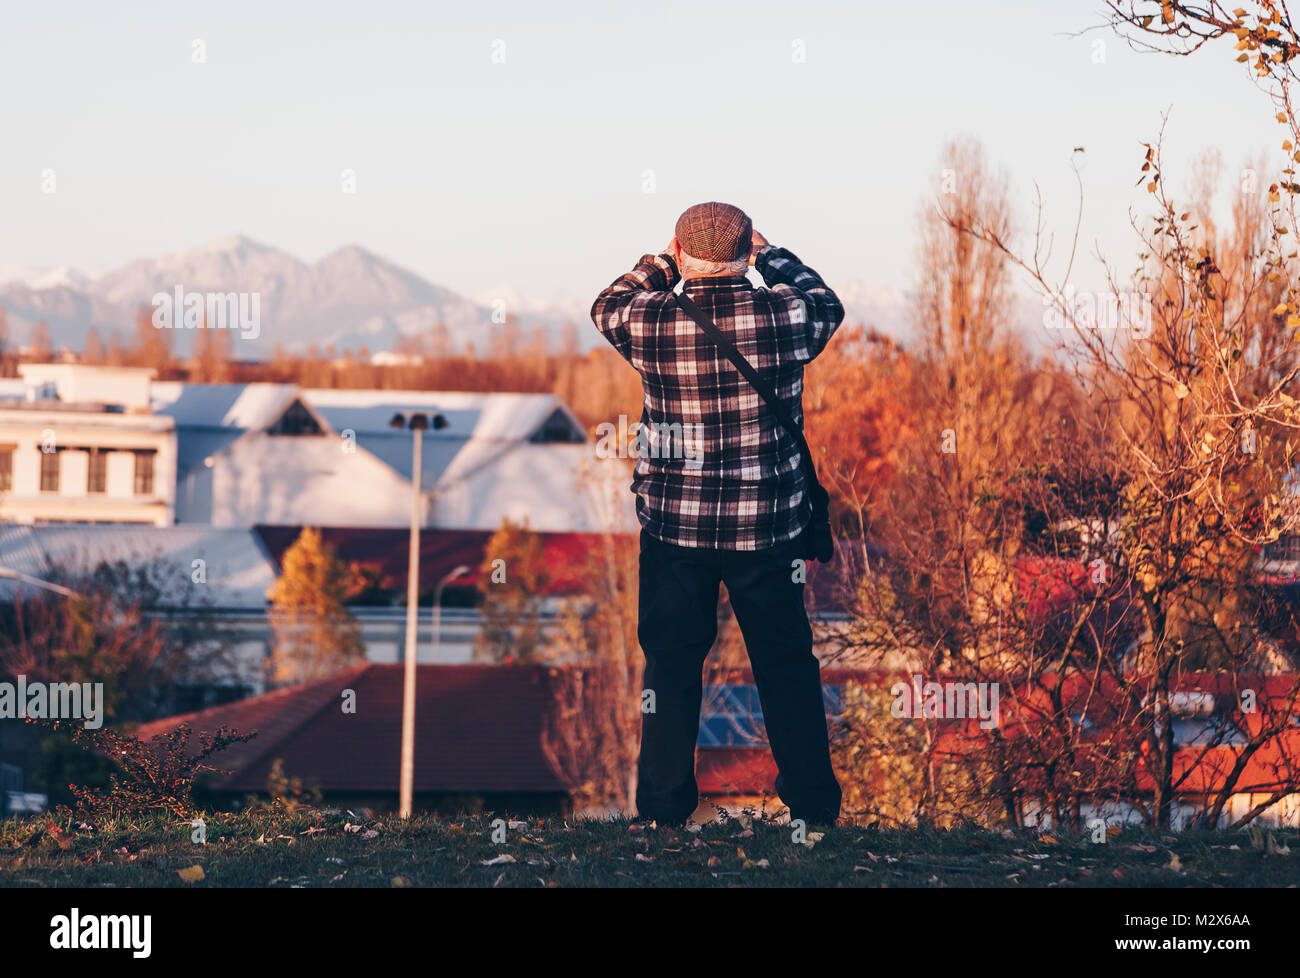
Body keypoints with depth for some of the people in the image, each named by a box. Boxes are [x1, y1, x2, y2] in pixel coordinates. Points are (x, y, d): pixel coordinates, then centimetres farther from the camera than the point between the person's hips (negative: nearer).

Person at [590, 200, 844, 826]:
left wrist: (664, 263, 22)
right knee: (786, 664, 12)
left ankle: (664, 812, 16)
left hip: (674, 523, 0)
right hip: (768, 525, 0)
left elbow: (606, 306, 15)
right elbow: (827, 304, 15)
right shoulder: (785, 314, -11)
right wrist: (768, 254, 23)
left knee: (672, 665, 11)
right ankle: (814, 808, 18)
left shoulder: (650, 321, -10)